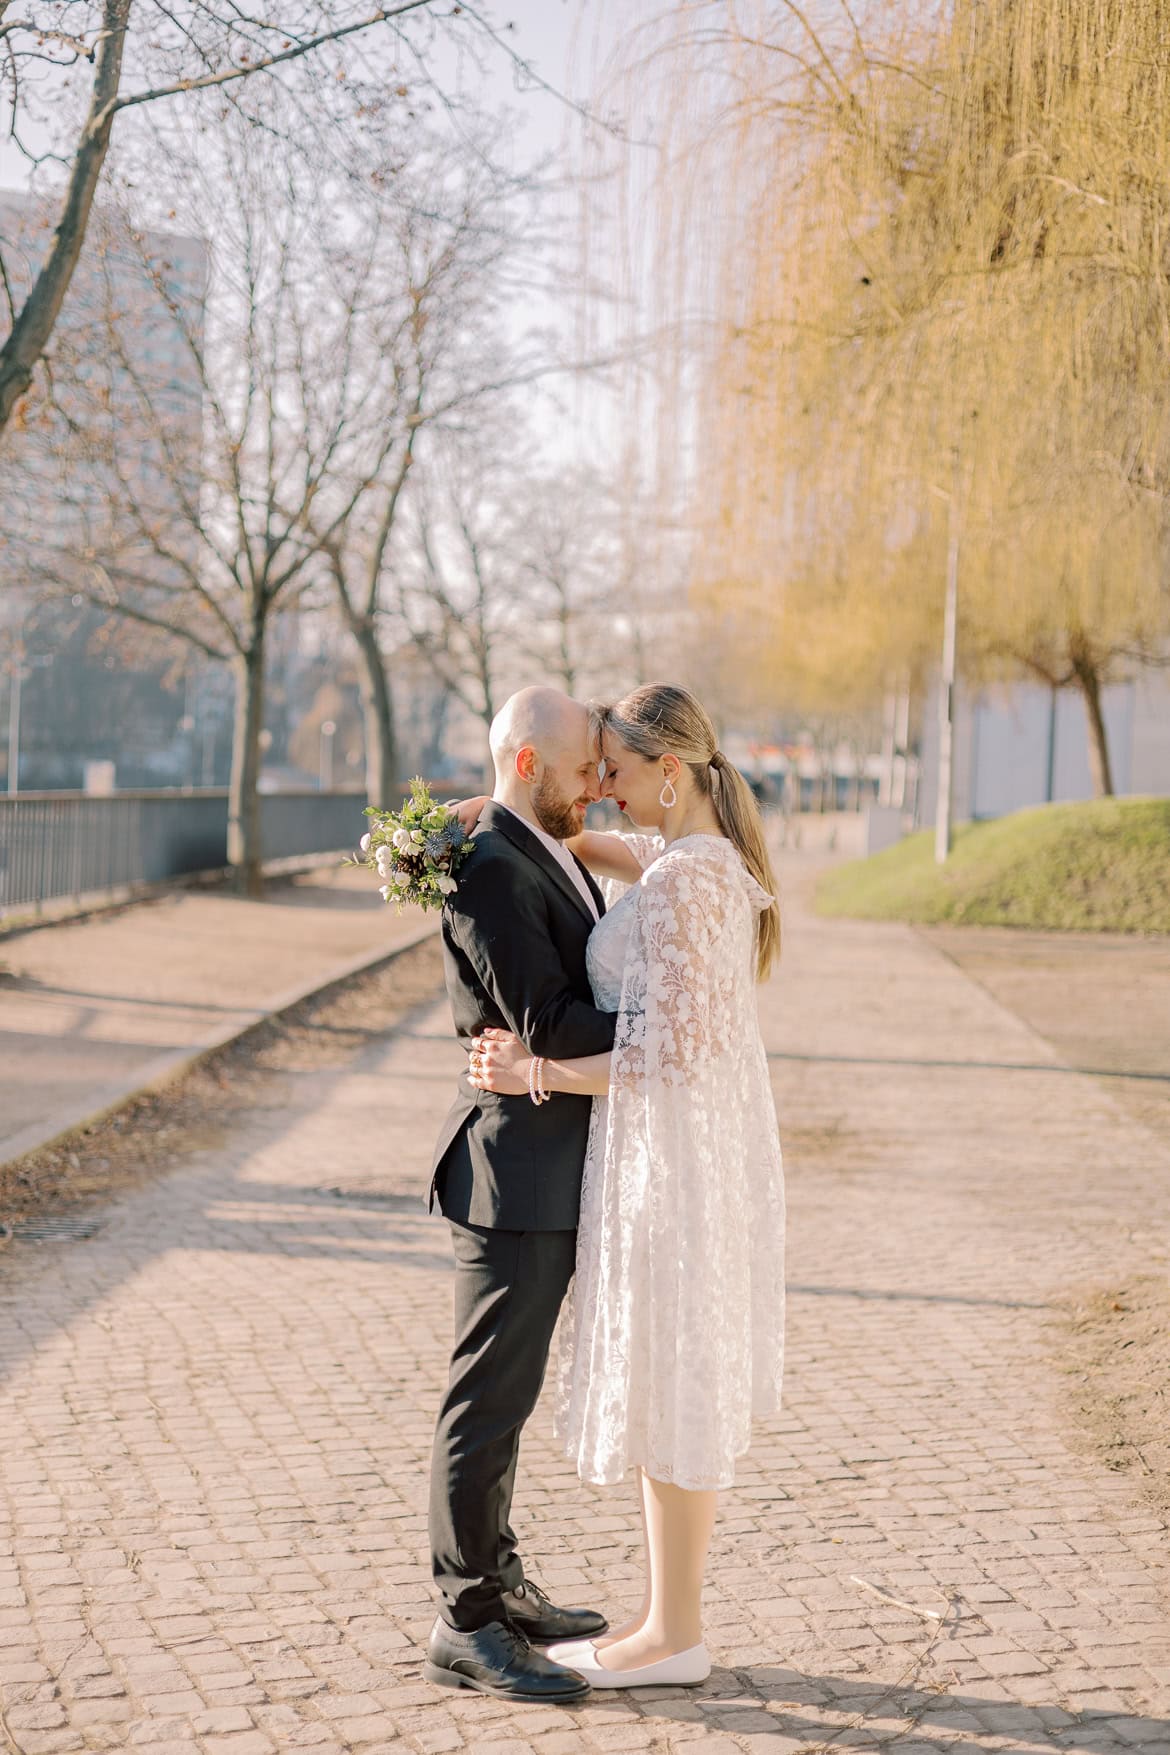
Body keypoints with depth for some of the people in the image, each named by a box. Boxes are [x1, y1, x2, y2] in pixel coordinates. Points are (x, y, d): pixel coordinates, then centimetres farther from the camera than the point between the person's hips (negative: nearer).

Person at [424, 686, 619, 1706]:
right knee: (491, 1400, -2)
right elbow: (545, 1024, -23)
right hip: (515, 1172, -10)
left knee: (505, 1391, 18)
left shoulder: (551, 859, 14)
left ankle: (498, 1586, 29)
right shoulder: (491, 871, -18)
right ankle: (466, 1628, 6)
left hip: (553, 1172, 10)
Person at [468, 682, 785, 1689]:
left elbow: (671, 1052, -24)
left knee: (667, 1392, 0)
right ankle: (673, 1619, 23)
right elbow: (619, 857, 30)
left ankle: (673, 1637, 10)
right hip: (709, 1151, 10)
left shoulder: (679, 882, -20)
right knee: (684, 1393, 14)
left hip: (672, 1155, -10)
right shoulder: (722, 861, 10)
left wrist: (536, 1072, -16)